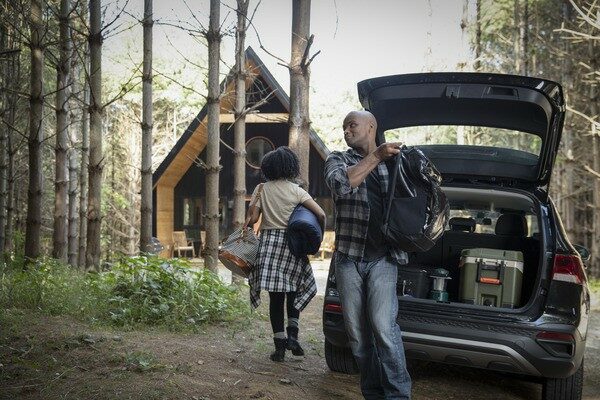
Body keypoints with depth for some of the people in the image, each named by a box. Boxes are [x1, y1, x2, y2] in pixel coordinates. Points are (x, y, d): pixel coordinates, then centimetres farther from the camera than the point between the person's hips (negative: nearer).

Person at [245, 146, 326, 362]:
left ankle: (280, 345, 6)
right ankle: (292, 334, 4)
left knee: (276, 297, 5)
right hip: (291, 244, -1)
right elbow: (320, 214, -6)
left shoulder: (261, 189, 4)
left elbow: (252, 218, -2)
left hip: (269, 243, 1)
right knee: (293, 291, 17)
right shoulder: (296, 191, 0)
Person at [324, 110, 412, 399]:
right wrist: (376, 156, -12)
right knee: (357, 332, 4)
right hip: (348, 258, 1)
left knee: (383, 326, -14)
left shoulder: (392, 163, 13)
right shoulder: (337, 159, 10)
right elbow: (342, 185, -13)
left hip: (382, 258, -1)